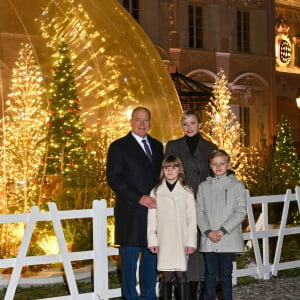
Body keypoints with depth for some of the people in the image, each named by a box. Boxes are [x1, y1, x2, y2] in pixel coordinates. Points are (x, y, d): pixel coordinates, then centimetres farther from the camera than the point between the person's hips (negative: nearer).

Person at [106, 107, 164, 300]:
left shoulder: (157, 146, 14)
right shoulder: (119, 146, -3)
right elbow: (113, 179, -10)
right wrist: (139, 198, -16)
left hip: (154, 210, 5)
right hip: (131, 214, -5)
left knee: (152, 258, 11)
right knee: (130, 260, 2)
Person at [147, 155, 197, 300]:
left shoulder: (187, 193, 4)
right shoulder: (155, 192, 7)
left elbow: (192, 219, 4)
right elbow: (152, 219, 7)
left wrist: (191, 241, -2)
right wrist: (152, 240, 2)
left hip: (181, 241, -1)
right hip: (163, 241, 1)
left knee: (181, 275, -4)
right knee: (166, 276, 4)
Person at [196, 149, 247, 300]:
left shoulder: (237, 186, 1)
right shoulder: (203, 186, 8)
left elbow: (241, 212, -5)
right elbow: (199, 212, 4)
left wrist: (222, 230, -13)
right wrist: (208, 232, -10)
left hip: (229, 239, -1)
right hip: (208, 240, 2)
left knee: (226, 273, 6)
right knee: (210, 273, 6)